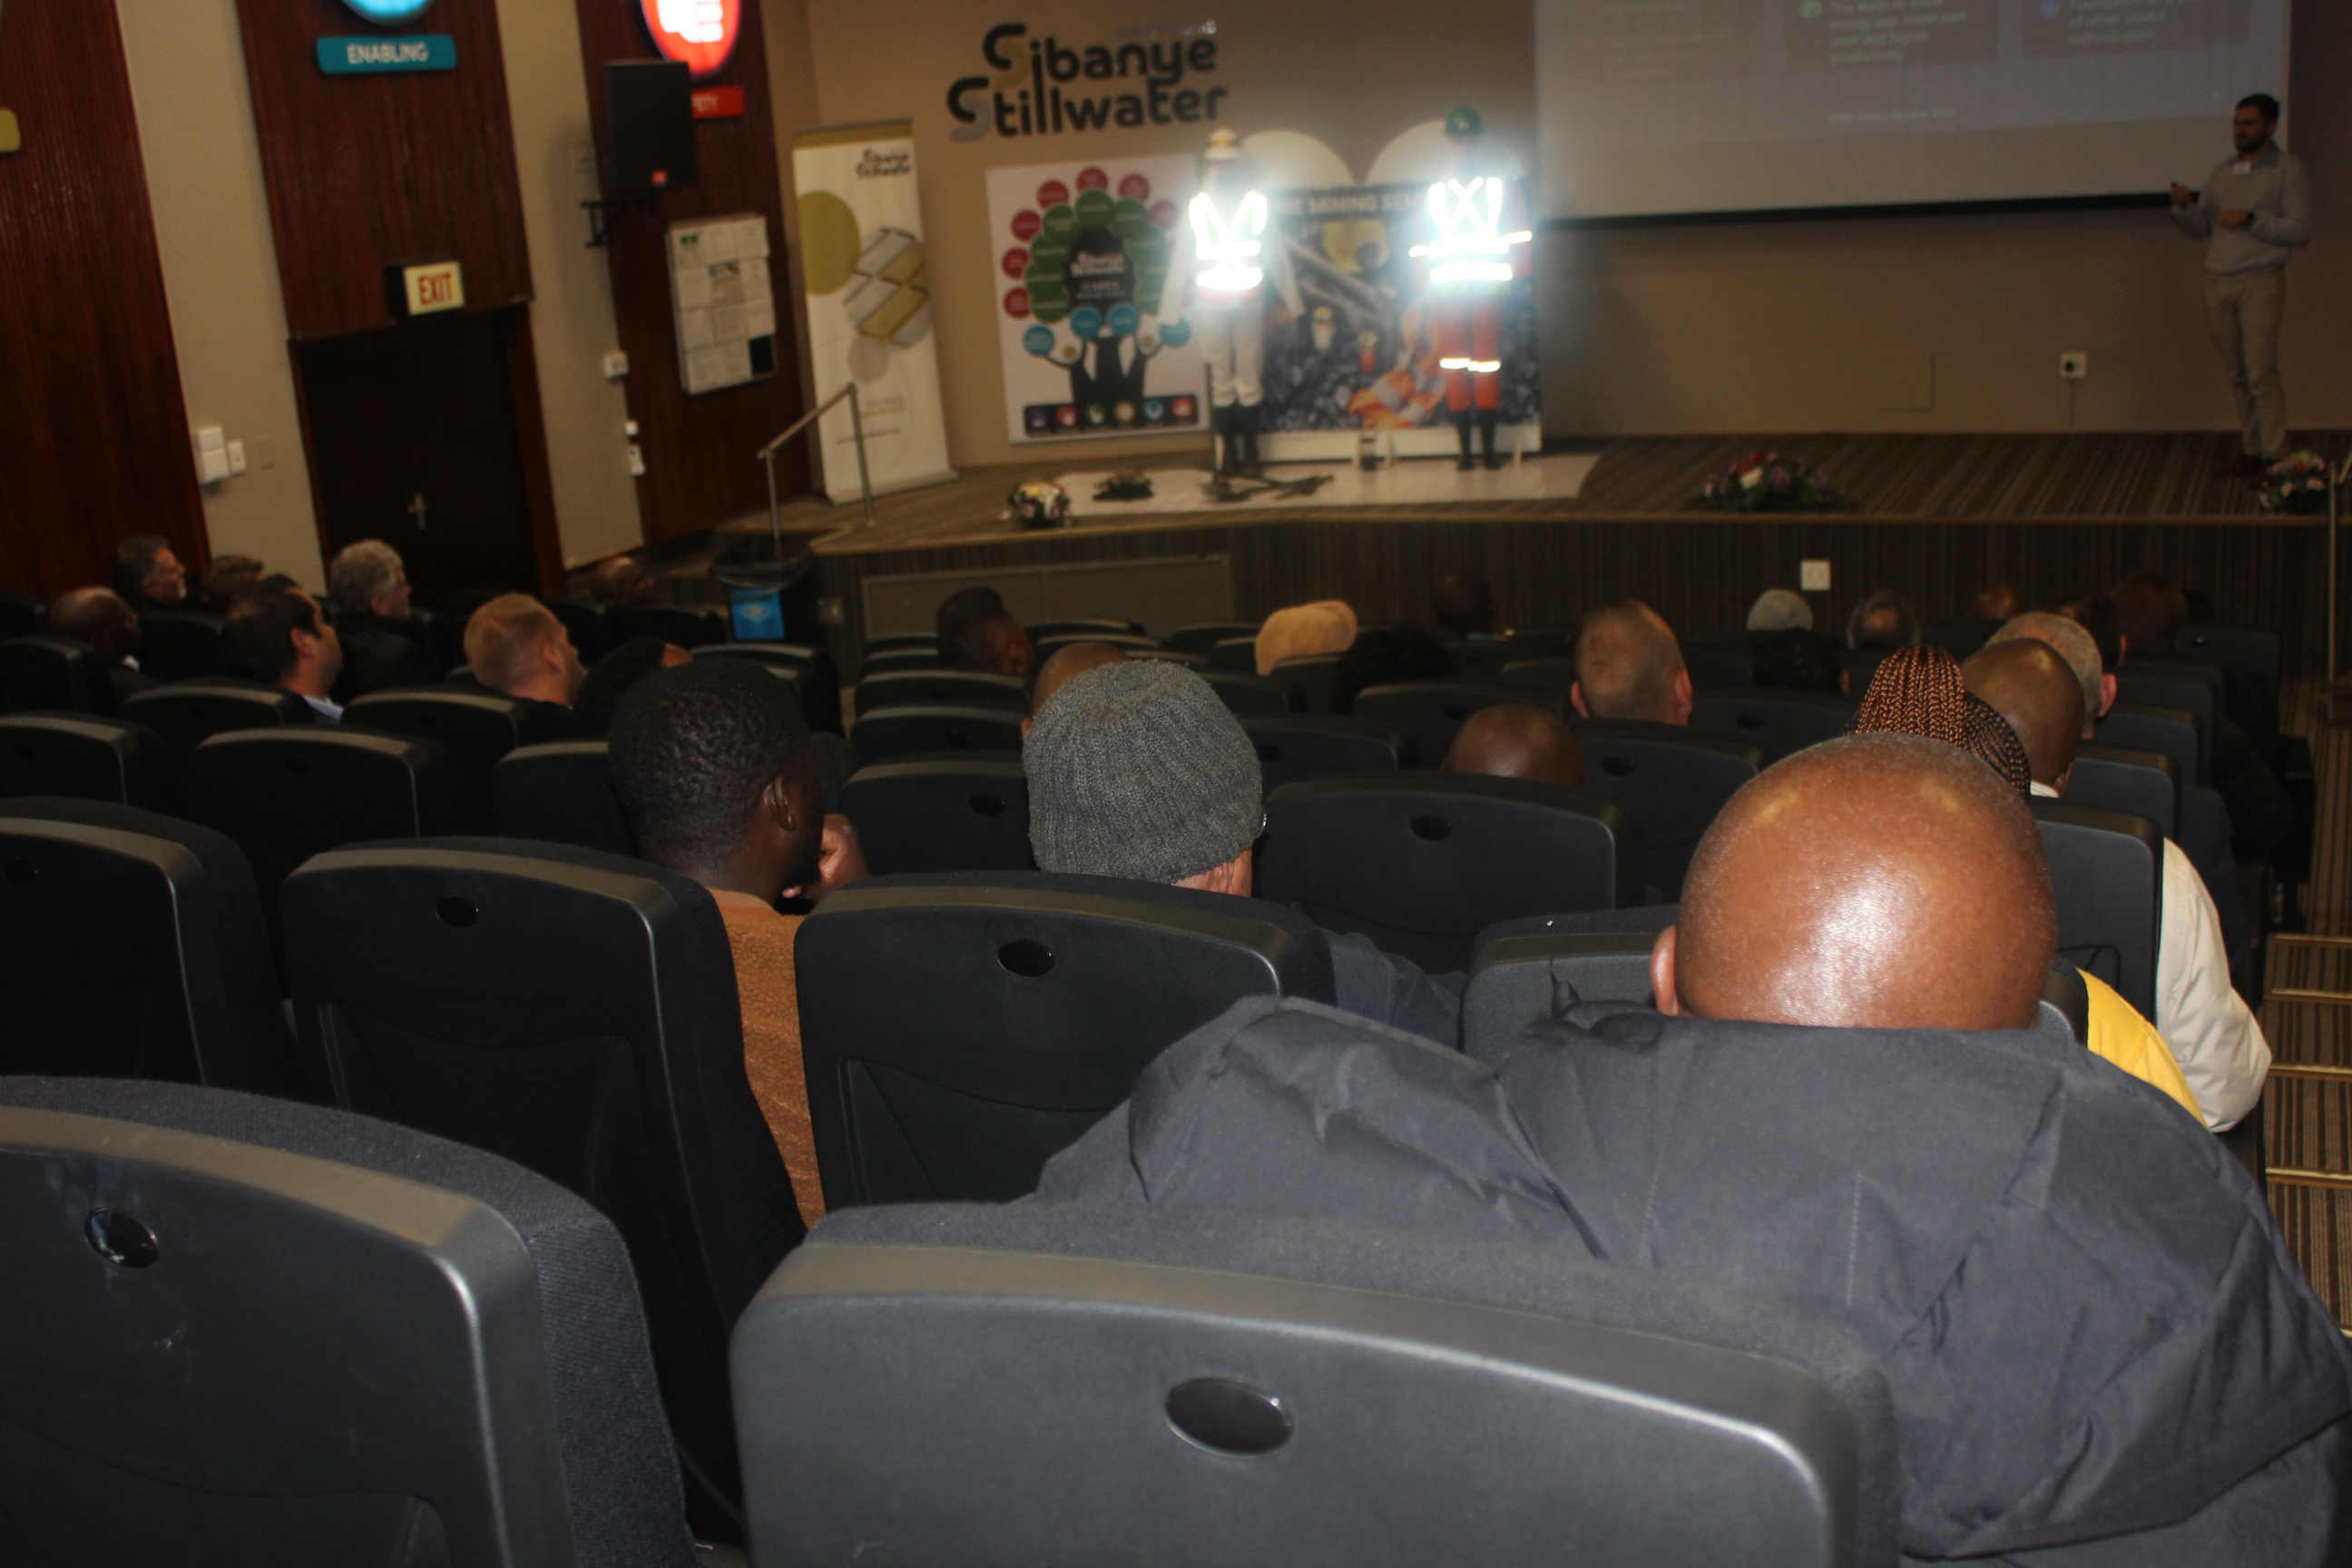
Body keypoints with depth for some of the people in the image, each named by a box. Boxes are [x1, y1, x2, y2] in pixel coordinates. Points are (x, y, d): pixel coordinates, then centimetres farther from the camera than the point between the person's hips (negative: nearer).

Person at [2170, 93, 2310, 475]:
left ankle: (2274, 456, -9)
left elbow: (2300, 230, -6)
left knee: (2261, 372, -12)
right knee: (2237, 375, 6)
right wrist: (2183, 206, -4)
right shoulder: (2222, 171, 18)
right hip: (2217, 284, 5)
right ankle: (2251, 451, 12)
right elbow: (2199, 228, 16)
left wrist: (2250, 219, -16)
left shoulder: (2288, 169, 2)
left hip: (2260, 281, -5)